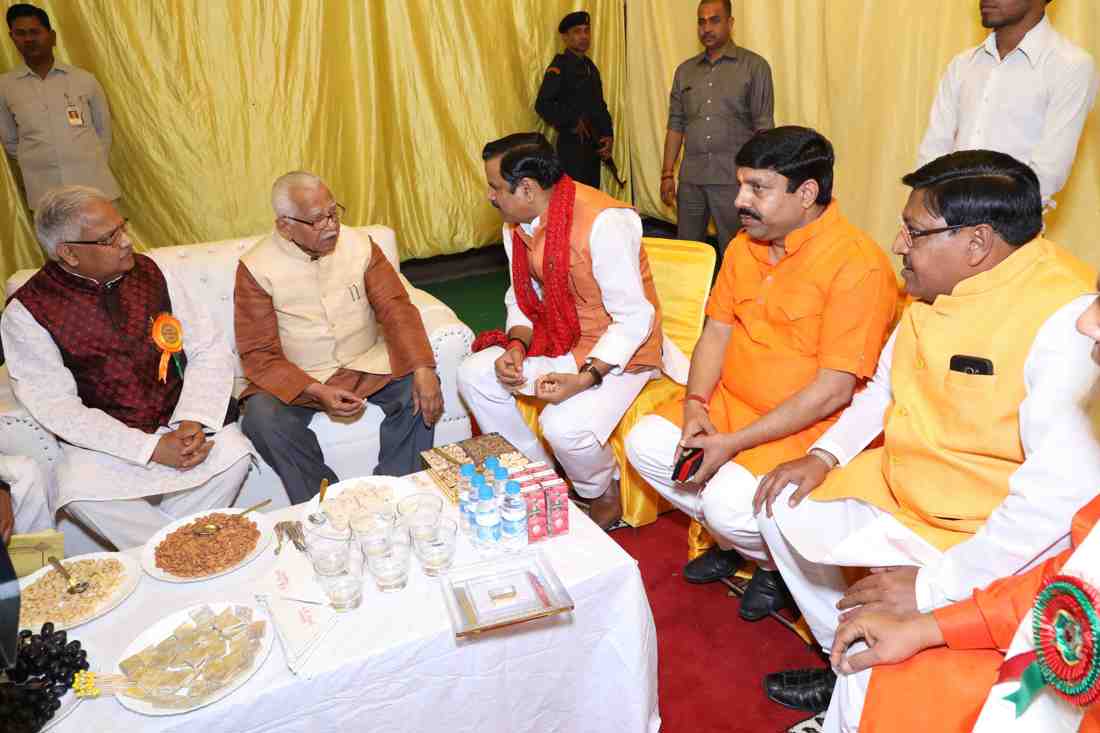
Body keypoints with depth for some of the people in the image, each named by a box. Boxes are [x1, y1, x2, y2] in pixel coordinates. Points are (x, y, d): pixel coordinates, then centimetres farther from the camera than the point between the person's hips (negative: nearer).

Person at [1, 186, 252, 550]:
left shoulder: (151, 273, 0)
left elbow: (210, 349, 0)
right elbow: (56, 406, -11)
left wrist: (194, 421, -17)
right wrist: (151, 449, -21)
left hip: (178, 421, 2)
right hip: (102, 438, -2)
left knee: (233, 453, -24)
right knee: (79, 493, -30)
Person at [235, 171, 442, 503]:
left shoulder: (360, 245, -3)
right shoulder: (256, 268, -10)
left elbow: (397, 309, -8)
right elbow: (260, 354, -11)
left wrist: (422, 369, -25)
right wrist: (318, 393, -27)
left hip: (366, 364, 2)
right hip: (296, 378, -2)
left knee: (421, 390, -22)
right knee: (262, 417, -30)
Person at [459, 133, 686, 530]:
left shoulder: (604, 221, -26)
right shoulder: (516, 224, -1)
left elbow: (633, 319, -24)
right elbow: (522, 297, 10)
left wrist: (585, 377, -33)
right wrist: (516, 345, -11)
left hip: (619, 350, -8)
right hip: (555, 339, 8)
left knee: (564, 425, -30)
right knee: (474, 374, -4)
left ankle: (605, 498, 5)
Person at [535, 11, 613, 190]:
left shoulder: (590, 66, 16)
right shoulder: (559, 67, -7)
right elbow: (542, 105, -17)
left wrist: (608, 135, 4)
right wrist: (572, 122, -22)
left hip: (594, 146, 7)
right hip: (572, 146, -7)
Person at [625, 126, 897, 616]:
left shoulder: (858, 266, -20)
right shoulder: (745, 247, 5)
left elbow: (834, 391, -22)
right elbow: (717, 331, 9)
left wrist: (733, 443, -23)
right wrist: (695, 405, -9)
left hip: (808, 426, -7)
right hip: (730, 402, 8)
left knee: (730, 503, -26)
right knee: (645, 443, -5)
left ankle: (776, 563, 12)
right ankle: (732, 542, 16)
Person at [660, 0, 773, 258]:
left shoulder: (754, 66, 0)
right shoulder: (685, 70, 13)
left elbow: (764, 128, -3)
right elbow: (676, 124, 13)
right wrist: (667, 174, 7)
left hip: (734, 178, -4)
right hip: (690, 178, 4)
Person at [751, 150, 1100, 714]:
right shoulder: (938, 287, -1)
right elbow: (885, 387, 14)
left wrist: (936, 585, -29)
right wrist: (825, 455, 0)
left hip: (989, 539, -8)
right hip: (900, 488, 8)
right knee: (784, 510, 9)